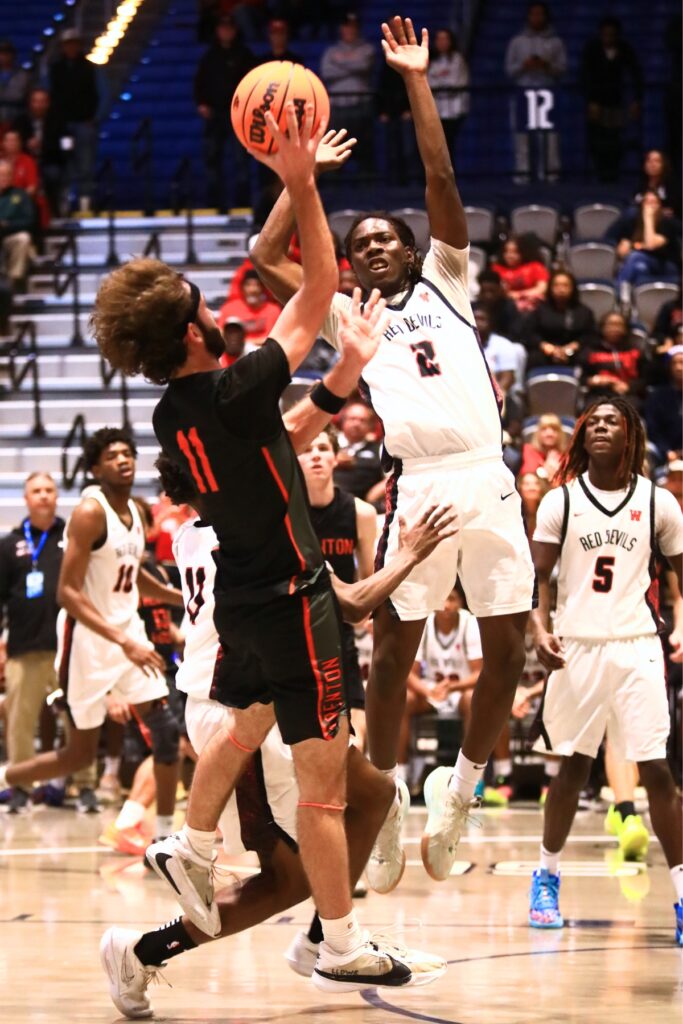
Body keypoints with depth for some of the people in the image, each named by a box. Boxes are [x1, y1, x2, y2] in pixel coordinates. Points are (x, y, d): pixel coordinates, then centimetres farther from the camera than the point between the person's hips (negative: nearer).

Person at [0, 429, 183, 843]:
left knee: (166, 729, -3)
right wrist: (123, 641, -29)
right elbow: (68, 592, -23)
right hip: (89, 637, -7)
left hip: (129, 631, 7)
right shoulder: (90, 513, -17)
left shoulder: (135, 511, 7)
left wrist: (180, 597, 14)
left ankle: (165, 835, 4)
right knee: (82, 752, 1)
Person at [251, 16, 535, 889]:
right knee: (391, 655, -2)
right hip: (419, 490, -1)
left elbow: (442, 181, 7)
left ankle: (461, 785, 21)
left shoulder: (445, 285, 17)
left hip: (488, 483, 1)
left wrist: (416, 81, 4)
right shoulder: (348, 318, 16)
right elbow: (265, 261, 8)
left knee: (507, 652, 2)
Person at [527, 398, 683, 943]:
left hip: (637, 647, 0)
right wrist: (540, 627, -17)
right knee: (573, 767, 7)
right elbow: (538, 575, 0)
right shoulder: (561, 500, 2)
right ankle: (547, 876, 25)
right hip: (577, 647, 0)